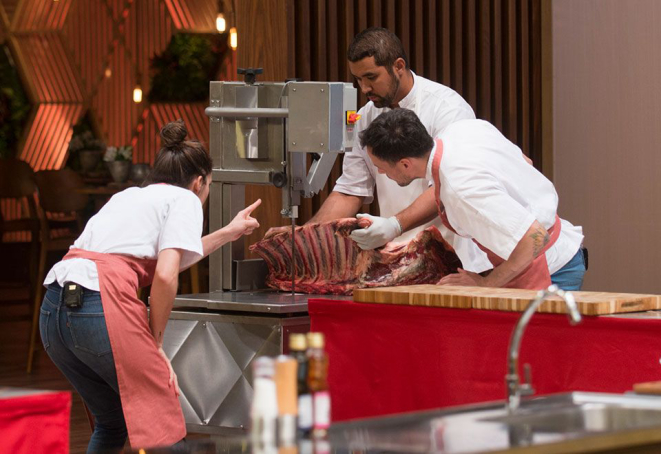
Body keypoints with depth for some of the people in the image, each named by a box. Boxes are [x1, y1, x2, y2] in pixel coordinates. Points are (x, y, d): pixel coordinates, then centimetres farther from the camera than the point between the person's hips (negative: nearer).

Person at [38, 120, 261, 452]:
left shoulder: (128, 196, 30)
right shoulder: (185, 199, 8)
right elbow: (165, 276, -6)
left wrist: (226, 235, 52)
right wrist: (156, 343, 4)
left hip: (53, 311, 8)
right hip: (103, 306, -8)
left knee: (112, 423, 23)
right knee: (162, 418, 4)